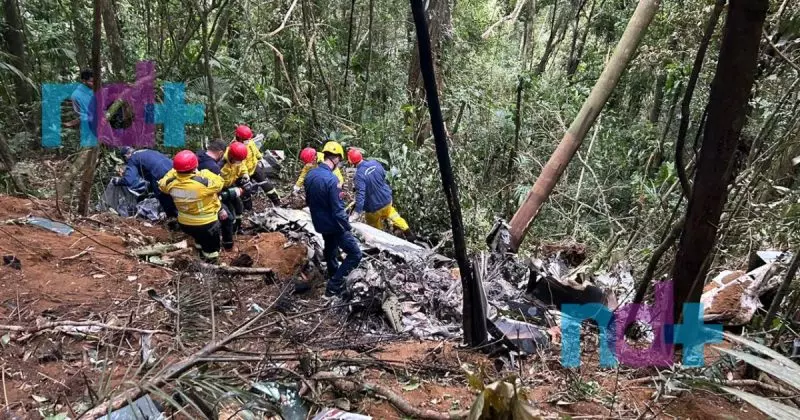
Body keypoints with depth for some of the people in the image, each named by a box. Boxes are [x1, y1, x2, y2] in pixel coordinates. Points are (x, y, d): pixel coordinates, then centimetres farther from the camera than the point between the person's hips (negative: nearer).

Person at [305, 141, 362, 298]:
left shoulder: (310, 174, -3)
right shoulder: (331, 179, -29)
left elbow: (308, 201, 11)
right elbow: (337, 210, -25)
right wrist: (347, 227, -12)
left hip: (320, 224, 9)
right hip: (334, 225, -9)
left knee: (330, 252, 27)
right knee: (355, 254, 2)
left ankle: (334, 284, 43)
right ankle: (334, 284, 1)